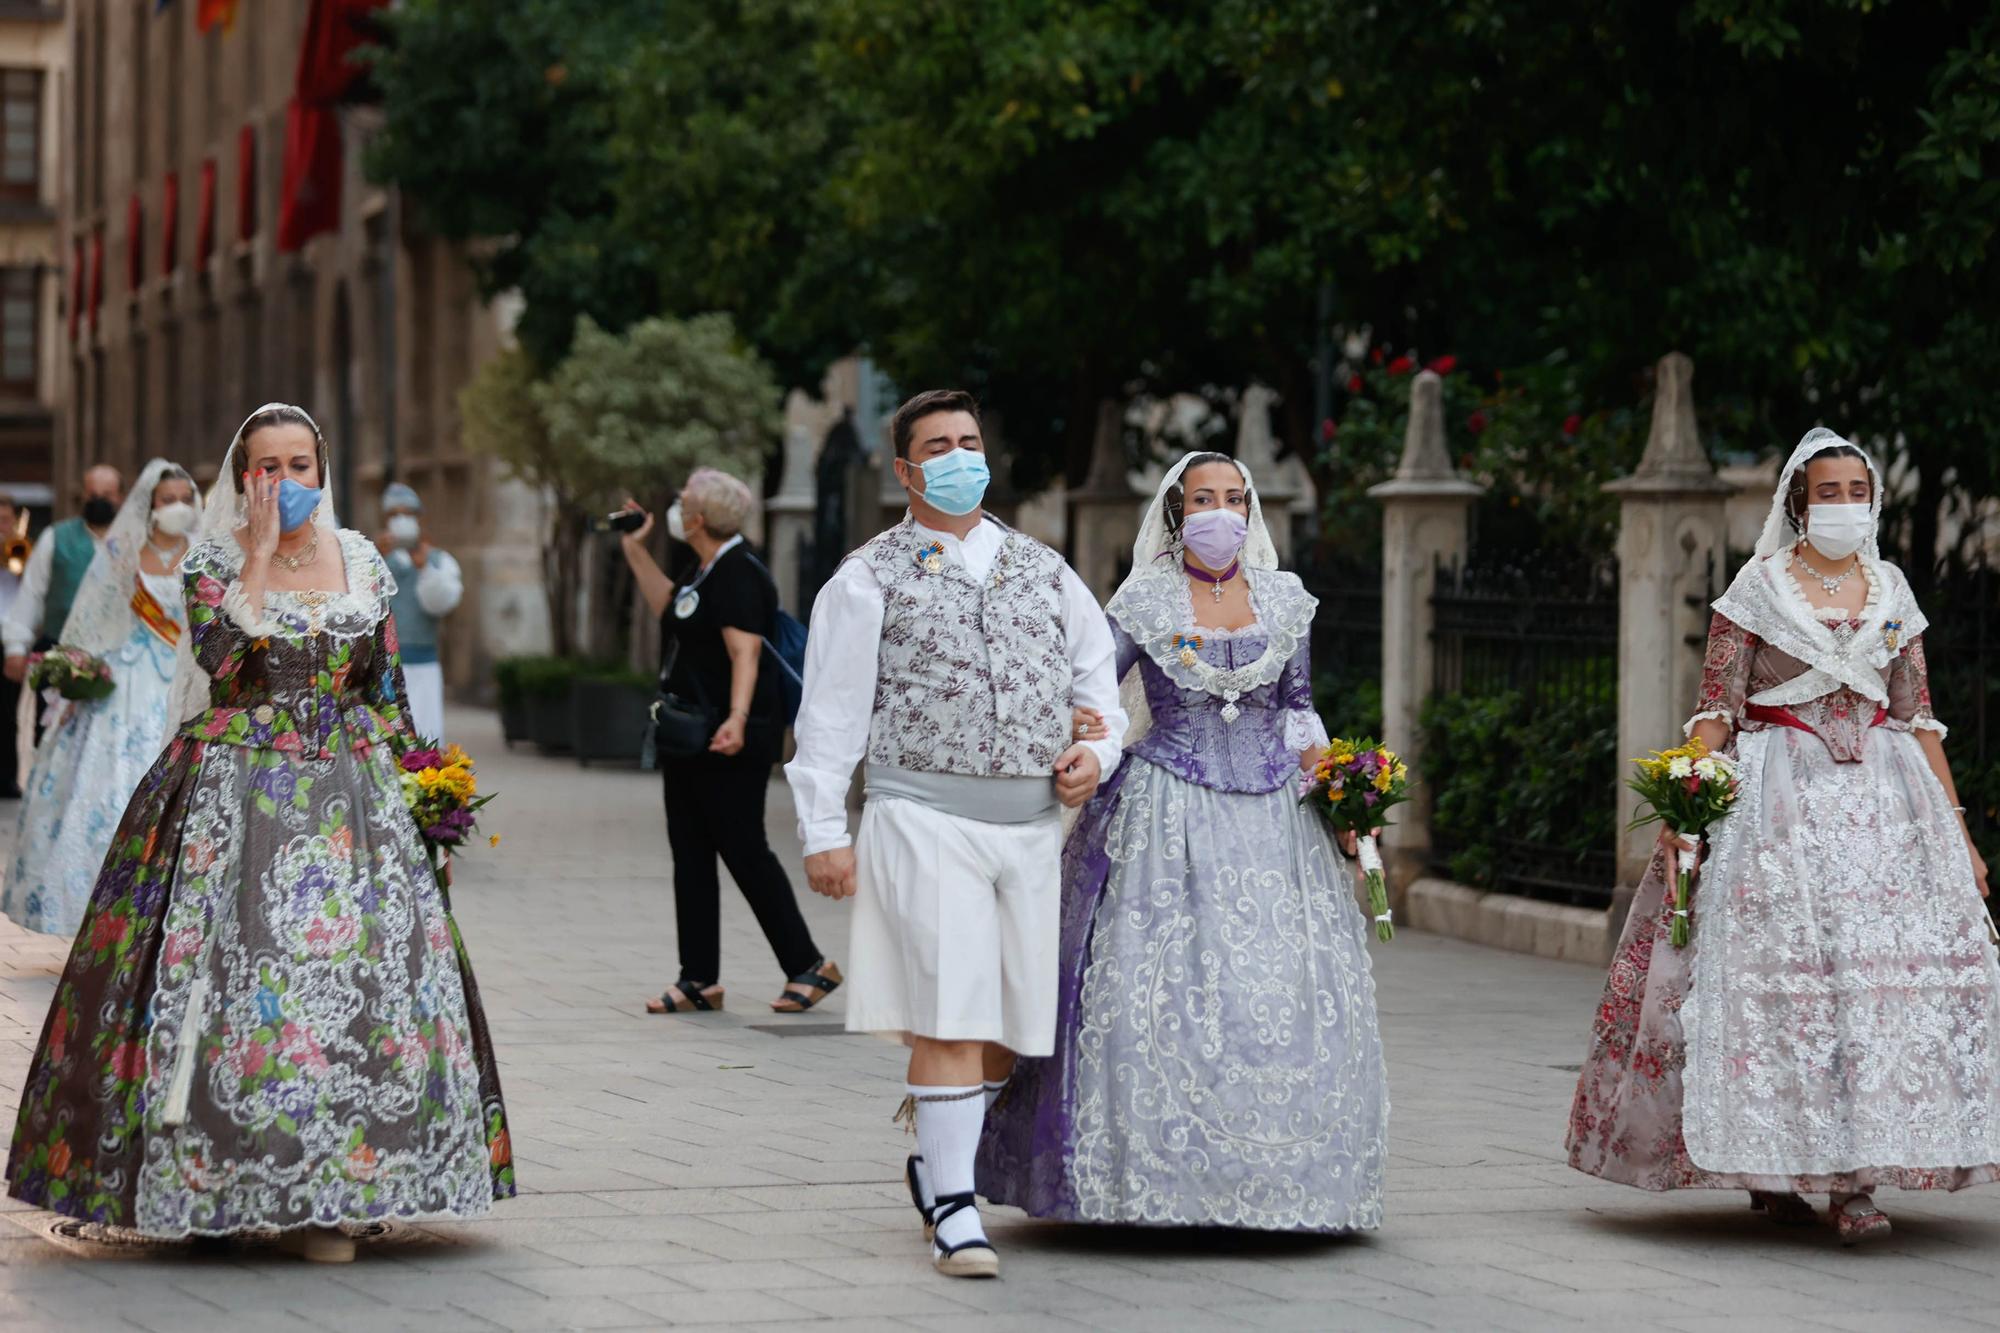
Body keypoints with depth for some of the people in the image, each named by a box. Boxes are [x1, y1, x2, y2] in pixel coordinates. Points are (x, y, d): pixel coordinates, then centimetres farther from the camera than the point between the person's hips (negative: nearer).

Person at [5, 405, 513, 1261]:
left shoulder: (361, 563, 10)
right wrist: (259, 552, -12)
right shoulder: (214, 562, 2)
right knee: (235, 967, -10)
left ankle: (320, 1197, -4)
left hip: (347, 798, 3)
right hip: (234, 797, -2)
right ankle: (228, 1182, -2)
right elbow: (220, 658, -17)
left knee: (358, 971, -7)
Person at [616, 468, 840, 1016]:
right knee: (690, 854, 9)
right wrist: (636, 550, 28)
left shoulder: (739, 575, -18)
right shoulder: (704, 570, 13)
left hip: (729, 744, -11)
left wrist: (737, 718, -40)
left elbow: (745, 652, -28)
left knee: (744, 851, -6)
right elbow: (668, 608, 32)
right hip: (688, 737, 11)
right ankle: (699, 981, 12)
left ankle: (808, 966, 3)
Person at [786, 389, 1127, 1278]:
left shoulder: (1044, 571, 16)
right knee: (949, 1019, -11)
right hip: (926, 817, -5)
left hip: (1034, 826, 5)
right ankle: (953, 1210, -8)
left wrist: (1096, 750, 0)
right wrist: (825, 831, -6)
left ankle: (936, 1161, 28)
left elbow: (1099, 678, 21)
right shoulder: (871, 579, 2)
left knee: (1012, 1023, 7)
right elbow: (831, 712, 0)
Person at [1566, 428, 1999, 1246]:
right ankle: (1768, 1167, 6)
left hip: (1885, 800, 3)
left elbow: (1920, 719, 14)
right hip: (1778, 800, -3)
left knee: (1884, 965, -8)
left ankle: (1852, 1179, -8)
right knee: (1770, 967, -8)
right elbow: (1717, 708, -2)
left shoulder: (1891, 592, 13)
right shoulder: (1758, 587, 3)